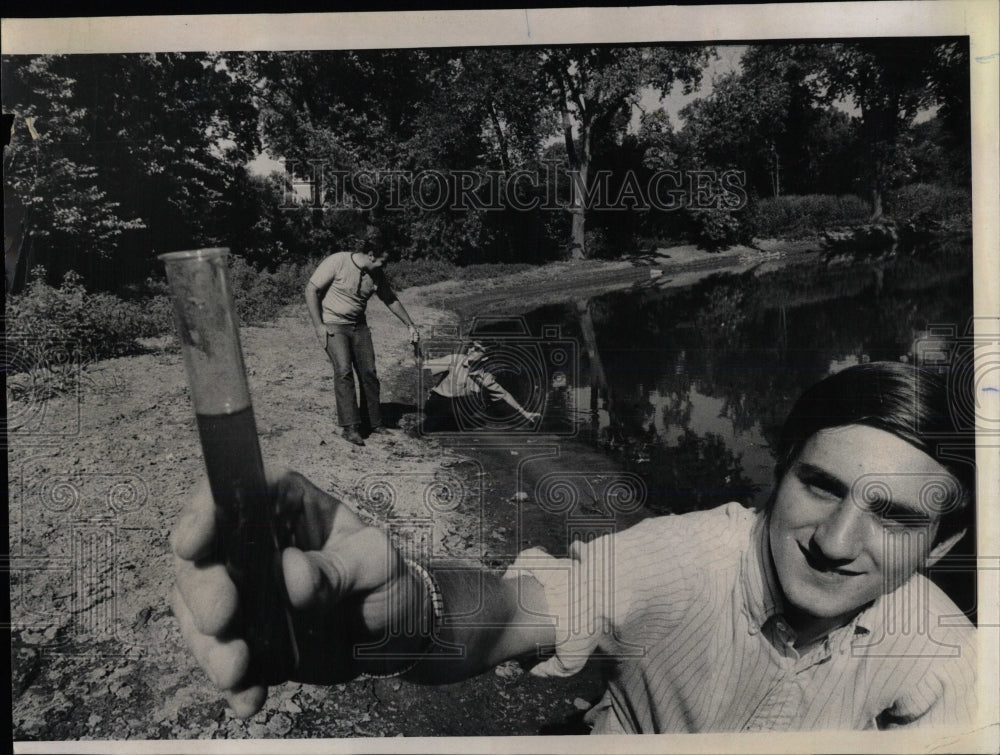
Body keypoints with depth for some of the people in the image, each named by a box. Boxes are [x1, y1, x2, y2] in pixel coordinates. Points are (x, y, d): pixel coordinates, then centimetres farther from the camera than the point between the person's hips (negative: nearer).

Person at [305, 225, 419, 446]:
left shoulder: (376, 274, -1)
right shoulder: (337, 262, -18)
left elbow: (391, 300, 14)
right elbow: (311, 289, -13)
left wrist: (410, 325, 14)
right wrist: (318, 325, -15)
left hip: (358, 326, 5)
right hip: (333, 325, -5)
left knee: (369, 373, 1)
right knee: (344, 371, -18)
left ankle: (375, 423, 15)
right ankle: (350, 427, -15)